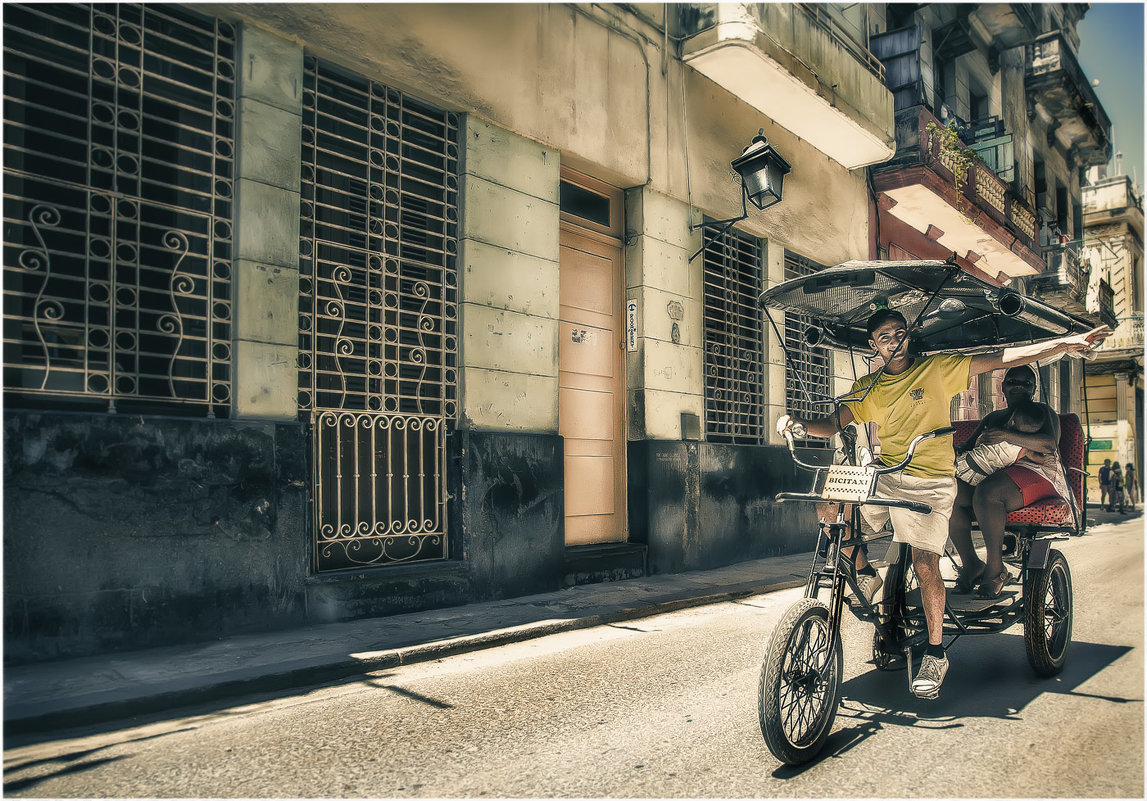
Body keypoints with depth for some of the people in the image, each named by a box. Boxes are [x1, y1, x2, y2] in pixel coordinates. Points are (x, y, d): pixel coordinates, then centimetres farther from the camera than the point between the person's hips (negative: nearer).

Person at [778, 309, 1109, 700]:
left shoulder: (937, 367, 2)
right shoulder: (867, 387, 10)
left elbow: (1001, 358, -2)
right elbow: (834, 424, 2)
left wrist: (1067, 342, -9)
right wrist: (801, 424, -19)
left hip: (929, 481, -4)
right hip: (883, 477, 4)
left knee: (925, 563, -15)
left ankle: (935, 654, 4)